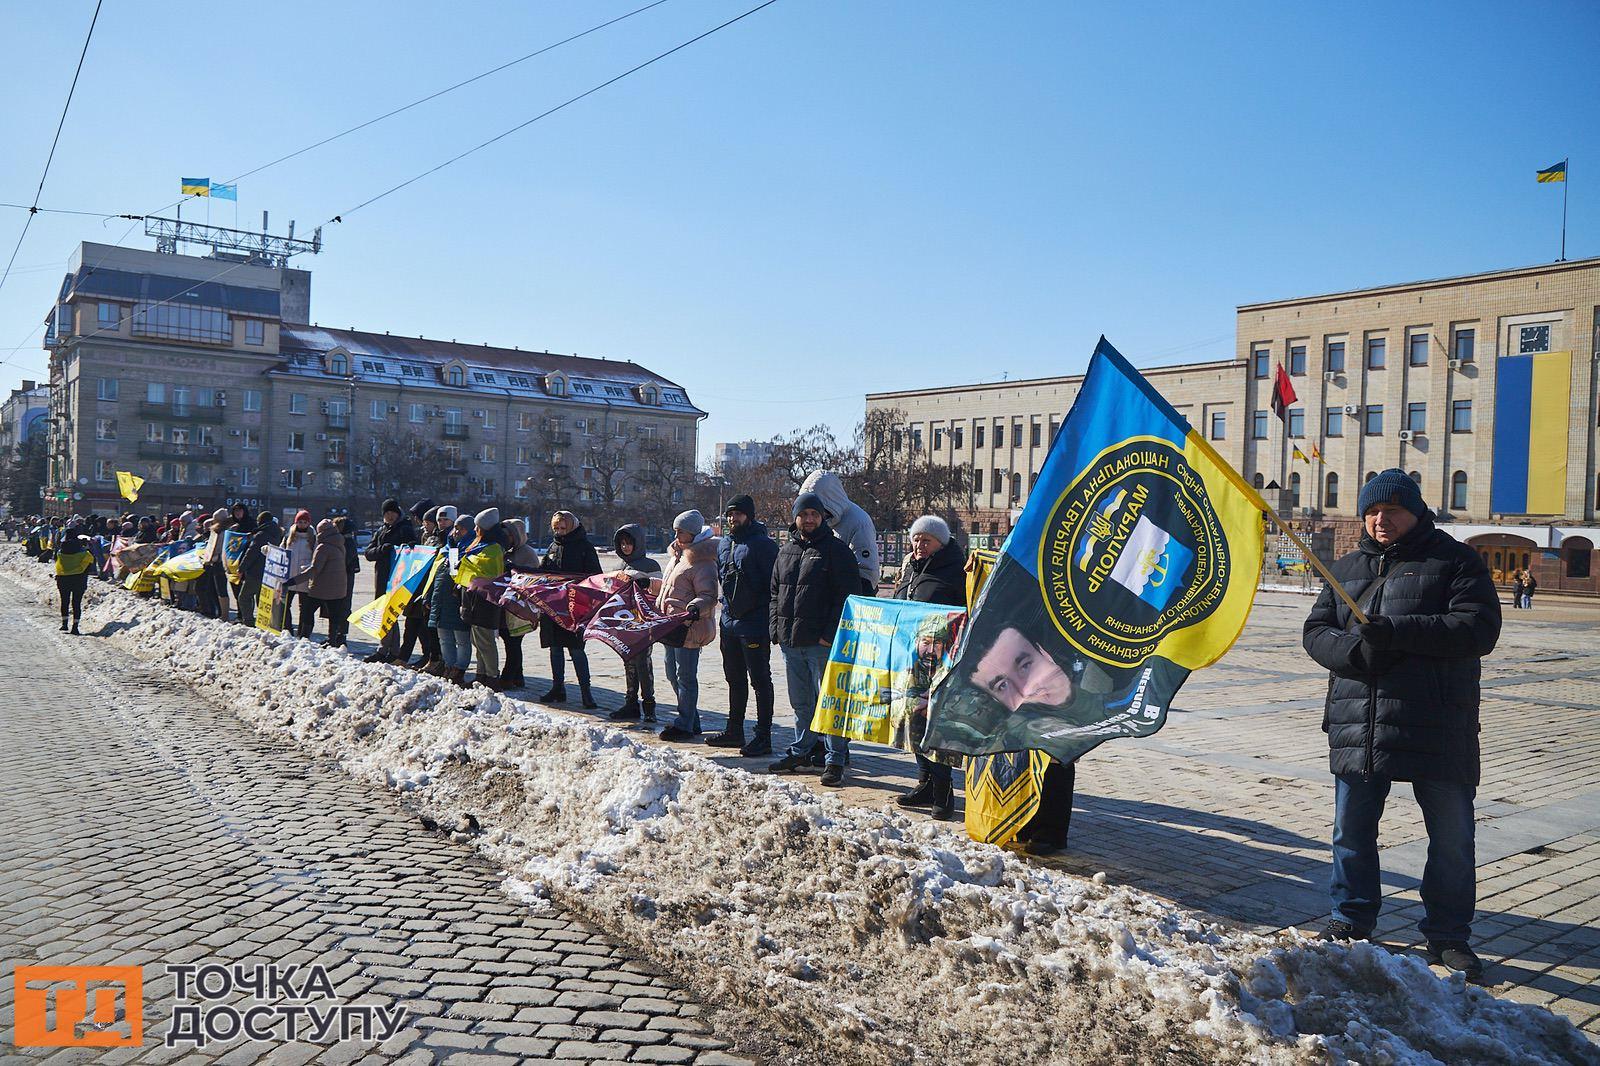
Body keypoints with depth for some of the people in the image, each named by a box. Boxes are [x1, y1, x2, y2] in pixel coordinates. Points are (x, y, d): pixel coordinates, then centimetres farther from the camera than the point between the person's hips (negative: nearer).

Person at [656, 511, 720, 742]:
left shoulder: (703, 561, -15)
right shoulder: (678, 555, 16)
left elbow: (709, 596, -20)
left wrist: (696, 608, -37)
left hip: (689, 627, -10)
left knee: (685, 677, -2)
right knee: (673, 675, 16)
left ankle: (685, 725, 8)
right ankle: (691, 721, 27)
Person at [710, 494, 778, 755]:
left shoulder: (763, 545, -10)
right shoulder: (723, 544, 13)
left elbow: (774, 586, -14)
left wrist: (771, 622, -17)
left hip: (754, 623, -8)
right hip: (729, 621, 8)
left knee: (760, 680, -2)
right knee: (735, 679, 17)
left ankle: (763, 736, 3)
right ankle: (734, 730, 28)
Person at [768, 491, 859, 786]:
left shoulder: (836, 550, -5)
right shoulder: (786, 550, 15)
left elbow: (848, 596, -10)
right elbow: (776, 592, 20)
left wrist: (831, 634, -16)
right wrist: (776, 628, 9)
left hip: (822, 642, -6)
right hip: (790, 641, 6)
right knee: (800, 702, 18)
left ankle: (835, 759, 5)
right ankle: (802, 750, 31)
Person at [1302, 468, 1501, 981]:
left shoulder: (1453, 560, 0)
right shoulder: (1347, 568, 14)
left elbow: (1480, 627, -13)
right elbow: (1316, 631, 7)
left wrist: (1397, 632, -23)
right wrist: (1356, 651, -15)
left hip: (1438, 729, -3)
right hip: (1357, 726, 4)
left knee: (1452, 837, 6)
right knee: (1352, 830, 12)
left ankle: (1447, 935, 22)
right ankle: (1351, 918, 28)